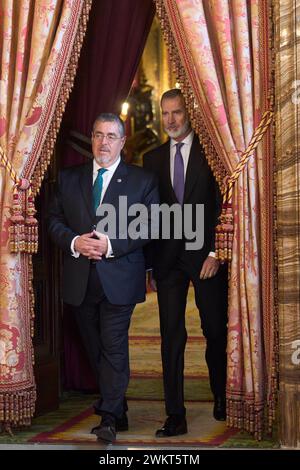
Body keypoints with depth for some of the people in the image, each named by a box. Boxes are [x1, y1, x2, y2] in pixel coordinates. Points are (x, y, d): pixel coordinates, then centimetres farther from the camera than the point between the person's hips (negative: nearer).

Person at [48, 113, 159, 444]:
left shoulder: (142, 180, 2)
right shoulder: (69, 178, 11)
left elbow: (150, 226, -5)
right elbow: (54, 220, 9)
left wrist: (111, 245, -16)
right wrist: (74, 242, -11)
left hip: (119, 278, -4)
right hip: (80, 280, 4)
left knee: (114, 347, -8)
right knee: (95, 350, 12)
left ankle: (109, 418, -2)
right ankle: (117, 411, 25)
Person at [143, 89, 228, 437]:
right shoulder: (153, 158, 11)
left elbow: (222, 206, -3)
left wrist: (215, 252, -10)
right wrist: (147, 259, 2)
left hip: (206, 255, -2)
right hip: (168, 259, 2)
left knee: (216, 331, 7)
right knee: (171, 336, 0)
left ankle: (221, 399, 30)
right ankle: (176, 416, 5)